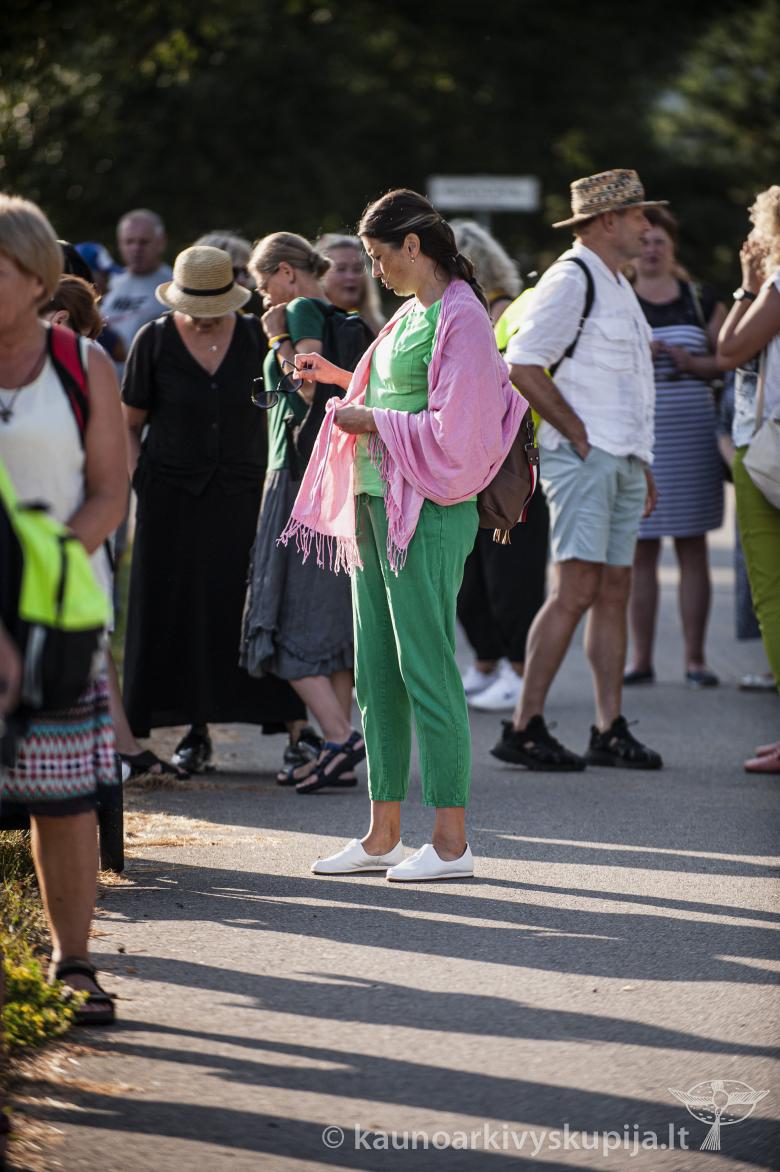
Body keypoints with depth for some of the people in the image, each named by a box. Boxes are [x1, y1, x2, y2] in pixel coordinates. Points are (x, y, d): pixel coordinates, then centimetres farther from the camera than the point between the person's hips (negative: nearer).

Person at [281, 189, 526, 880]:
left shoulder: (460, 319, -13)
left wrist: (372, 422, -10)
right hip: (376, 504, 10)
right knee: (376, 673, 11)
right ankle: (383, 836, 17)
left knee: (425, 667, -7)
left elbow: (451, 431, -18)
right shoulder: (410, 314, 15)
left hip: (428, 511, -10)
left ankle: (451, 842, -2)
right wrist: (336, 377, 21)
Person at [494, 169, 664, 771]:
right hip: (583, 456, -9)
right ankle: (525, 727, -11)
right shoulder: (571, 280, -10)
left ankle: (610, 731, 9)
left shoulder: (618, 285, 21)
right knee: (577, 589, -13)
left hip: (623, 460, 9)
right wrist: (579, 434, -15)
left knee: (614, 591, 7)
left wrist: (642, 462, 22)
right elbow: (523, 365, -18)